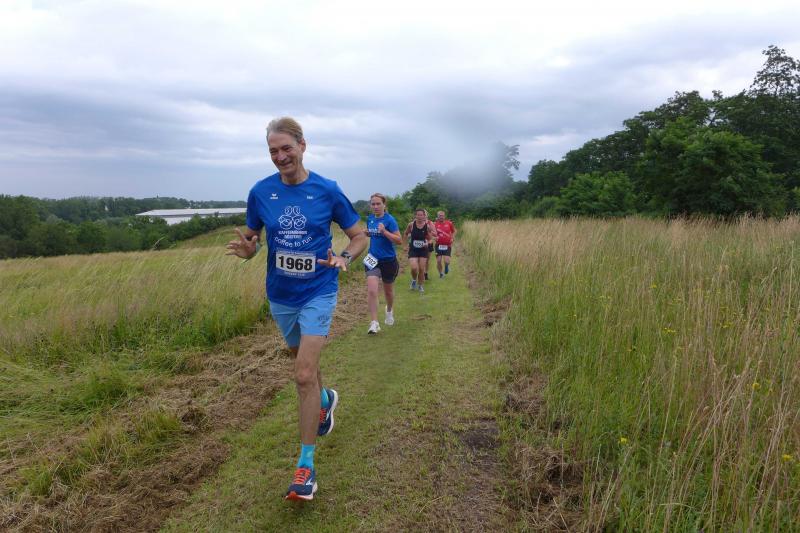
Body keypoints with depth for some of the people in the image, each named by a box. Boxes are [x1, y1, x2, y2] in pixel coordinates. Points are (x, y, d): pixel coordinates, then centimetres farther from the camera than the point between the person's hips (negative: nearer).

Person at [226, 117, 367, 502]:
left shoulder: (327, 190, -9)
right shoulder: (260, 192, -3)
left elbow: (360, 236, -1)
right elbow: (251, 238, 7)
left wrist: (344, 258, -22)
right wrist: (247, 249, -17)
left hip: (318, 292, -3)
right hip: (280, 295, 4)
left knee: (304, 375, -11)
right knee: (303, 362, 22)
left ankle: (306, 463, 3)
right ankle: (326, 399, 54)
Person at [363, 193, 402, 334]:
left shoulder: (389, 220, -13)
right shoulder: (370, 219, 3)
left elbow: (399, 240, -17)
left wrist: (384, 231, -29)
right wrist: (367, 233, 0)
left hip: (388, 260, -3)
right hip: (372, 260, 3)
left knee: (388, 291, 18)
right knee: (371, 291, -15)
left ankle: (389, 311, 48)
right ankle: (374, 323, -10)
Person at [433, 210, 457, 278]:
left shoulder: (449, 223, 0)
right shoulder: (435, 224, -2)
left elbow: (454, 231, 15)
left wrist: (452, 238, 2)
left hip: (447, 245, 0)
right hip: (438, 245, 0)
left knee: (446, 261, -11)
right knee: (438, 261, 0)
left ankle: (446, 266, 25)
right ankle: (441, 273, 25)